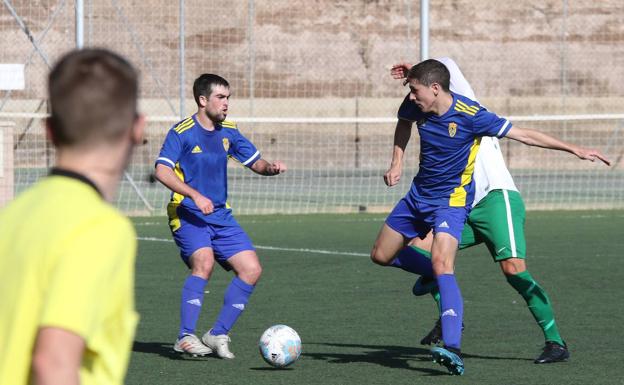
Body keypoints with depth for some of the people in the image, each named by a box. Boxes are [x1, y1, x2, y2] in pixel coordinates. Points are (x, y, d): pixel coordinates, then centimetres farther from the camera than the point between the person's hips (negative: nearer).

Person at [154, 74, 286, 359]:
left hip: (220, 215, 7)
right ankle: (185, 337, -24)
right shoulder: (182, 132, -11)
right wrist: (195, 195, -31)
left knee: (251, 270, -3)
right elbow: (162, 171, -22)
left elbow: (255, 162, 16)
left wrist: (270, 168, -7)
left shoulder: (228, 131, 9)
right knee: (204, 262, -30)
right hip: (187, 214, -7)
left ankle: (218, 335, 6)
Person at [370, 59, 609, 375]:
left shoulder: (470, 115, -23)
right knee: (381, 256, 13)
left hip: (450, 200, -7)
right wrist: (397, 163, 9)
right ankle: (437, 277, 36)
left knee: (441, 263, -28)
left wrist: (575, 150, -17)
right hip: (418, 195, 7)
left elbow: (524, 135, -17)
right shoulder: (415, 106, -7)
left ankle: (453, 350, -38)